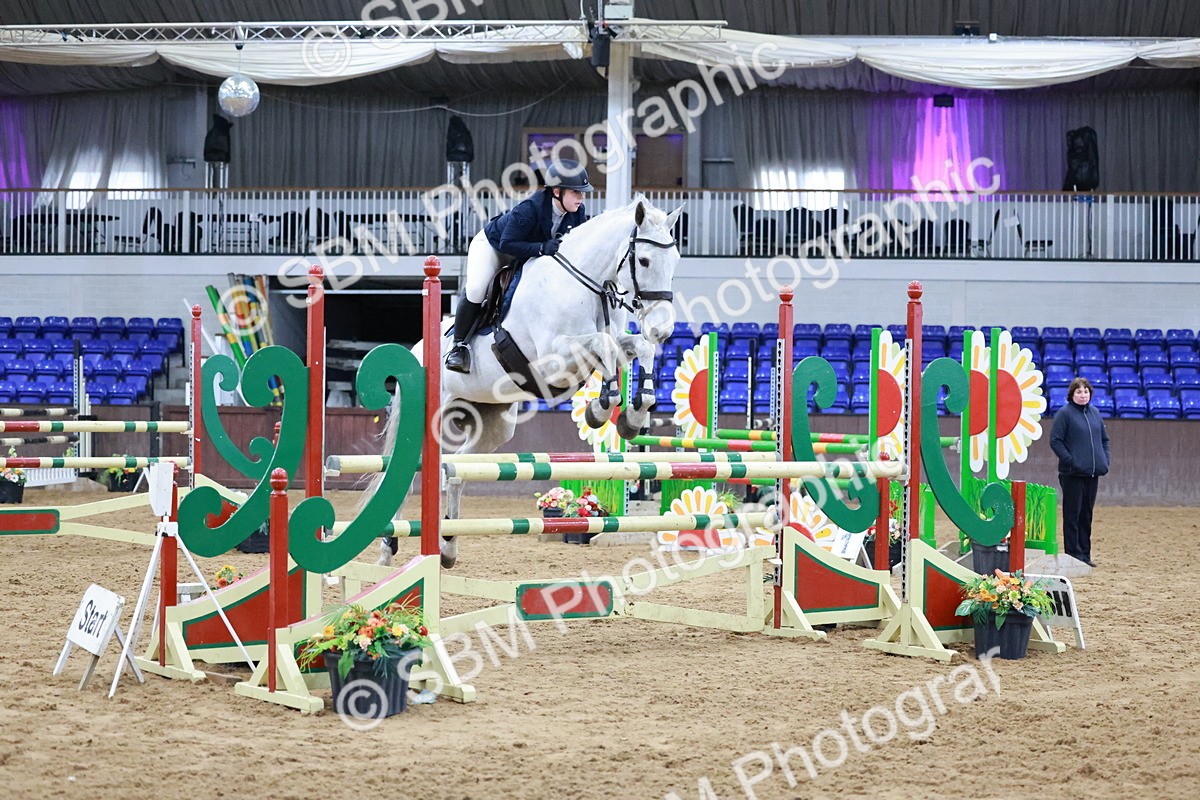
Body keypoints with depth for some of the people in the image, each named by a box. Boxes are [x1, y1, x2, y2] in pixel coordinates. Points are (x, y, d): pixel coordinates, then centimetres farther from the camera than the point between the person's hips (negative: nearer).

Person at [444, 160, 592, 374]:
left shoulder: (578, 213, -20)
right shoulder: (529, 209, -40)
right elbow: (507, 244, -40)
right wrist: (542, 248, -50)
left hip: (527, 257, 7)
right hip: (491, 244, -7)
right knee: (475, 290, -25)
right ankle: (460, 344, -11)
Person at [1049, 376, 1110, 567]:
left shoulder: (1095, 413, 12)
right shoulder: (1064, 413, -6)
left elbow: (1104, 439, 21)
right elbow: (1055, 441, -10)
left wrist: (1105, 460, 7)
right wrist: (1071, 460, -18)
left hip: (1093, 473, 6)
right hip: (1073, 474, -6)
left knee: (1086, 515, 12)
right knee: (1072, 515, -2)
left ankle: (1085, 555, 17)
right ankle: (1074, 554, 1)